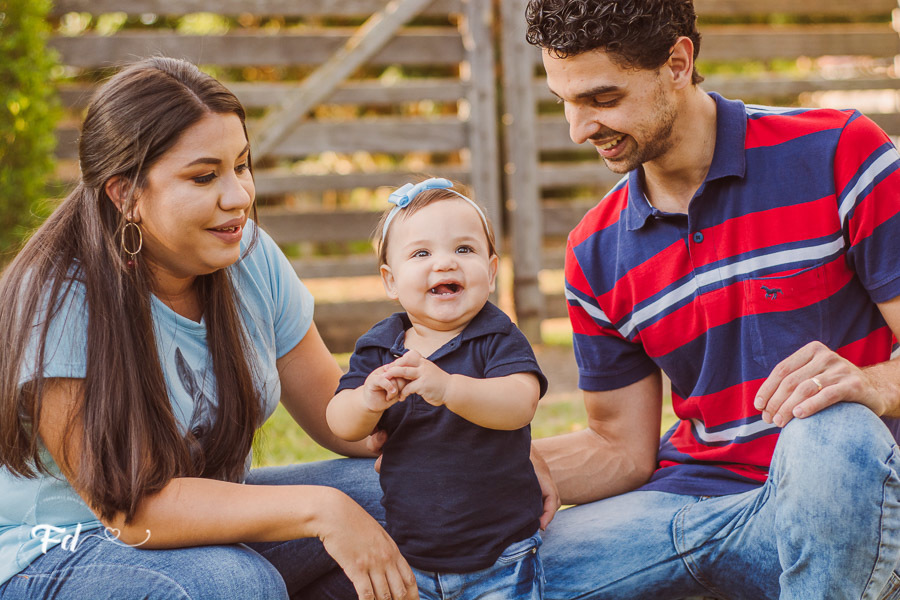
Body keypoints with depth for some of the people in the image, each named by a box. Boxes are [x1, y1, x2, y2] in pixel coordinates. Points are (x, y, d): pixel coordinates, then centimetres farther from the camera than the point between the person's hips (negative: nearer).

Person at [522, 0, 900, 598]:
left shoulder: (838, 153, -8)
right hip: (690, 499, 3)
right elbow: (622, 449, 11)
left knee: (831, 434, -38)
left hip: (839, 503, -2)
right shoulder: (596, 254, 7)